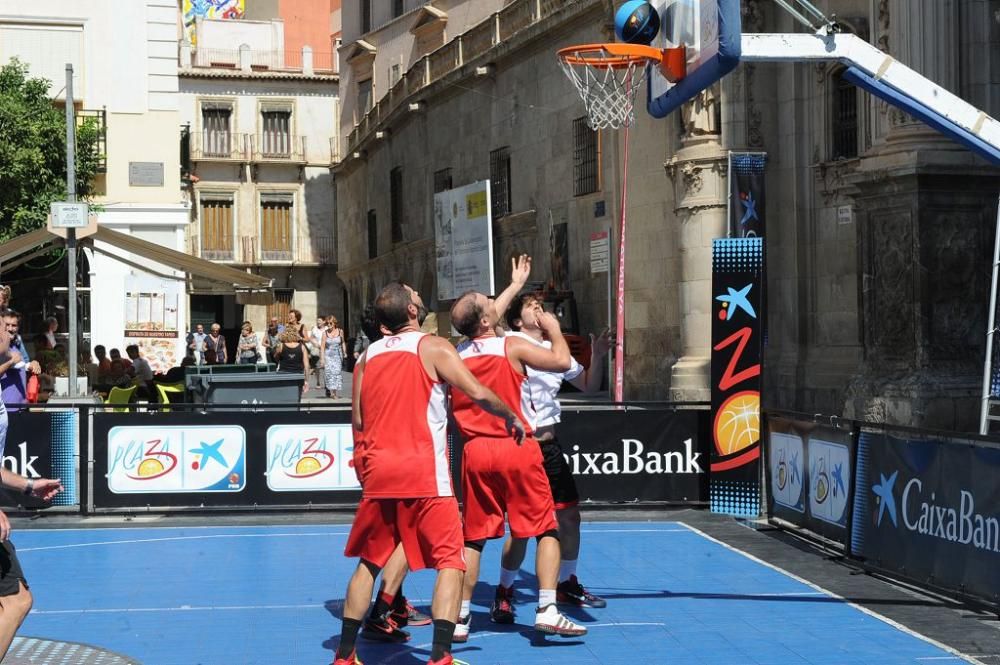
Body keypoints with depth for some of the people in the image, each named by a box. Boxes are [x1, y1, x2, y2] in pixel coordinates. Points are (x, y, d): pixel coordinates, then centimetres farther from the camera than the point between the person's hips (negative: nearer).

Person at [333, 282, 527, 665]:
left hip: (378, 471, 5)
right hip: (424, 473, -5)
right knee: (450, 562, -1)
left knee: (369, 562, 18)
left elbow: (357, 420, 15)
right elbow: (478, 394, -12)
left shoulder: (368, 355, 12)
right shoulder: (433, 348, -3)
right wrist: (511, 418, 4)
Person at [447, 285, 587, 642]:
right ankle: (547, 609, -6)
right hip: (517, 448, -4)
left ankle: (461, 618, 11)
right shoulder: (513, 347, -9)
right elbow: (562, 361, -11)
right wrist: (553, 328, 7)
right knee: (546, 530, 5)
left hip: (477, 451, 4)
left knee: (473, 537, 12)